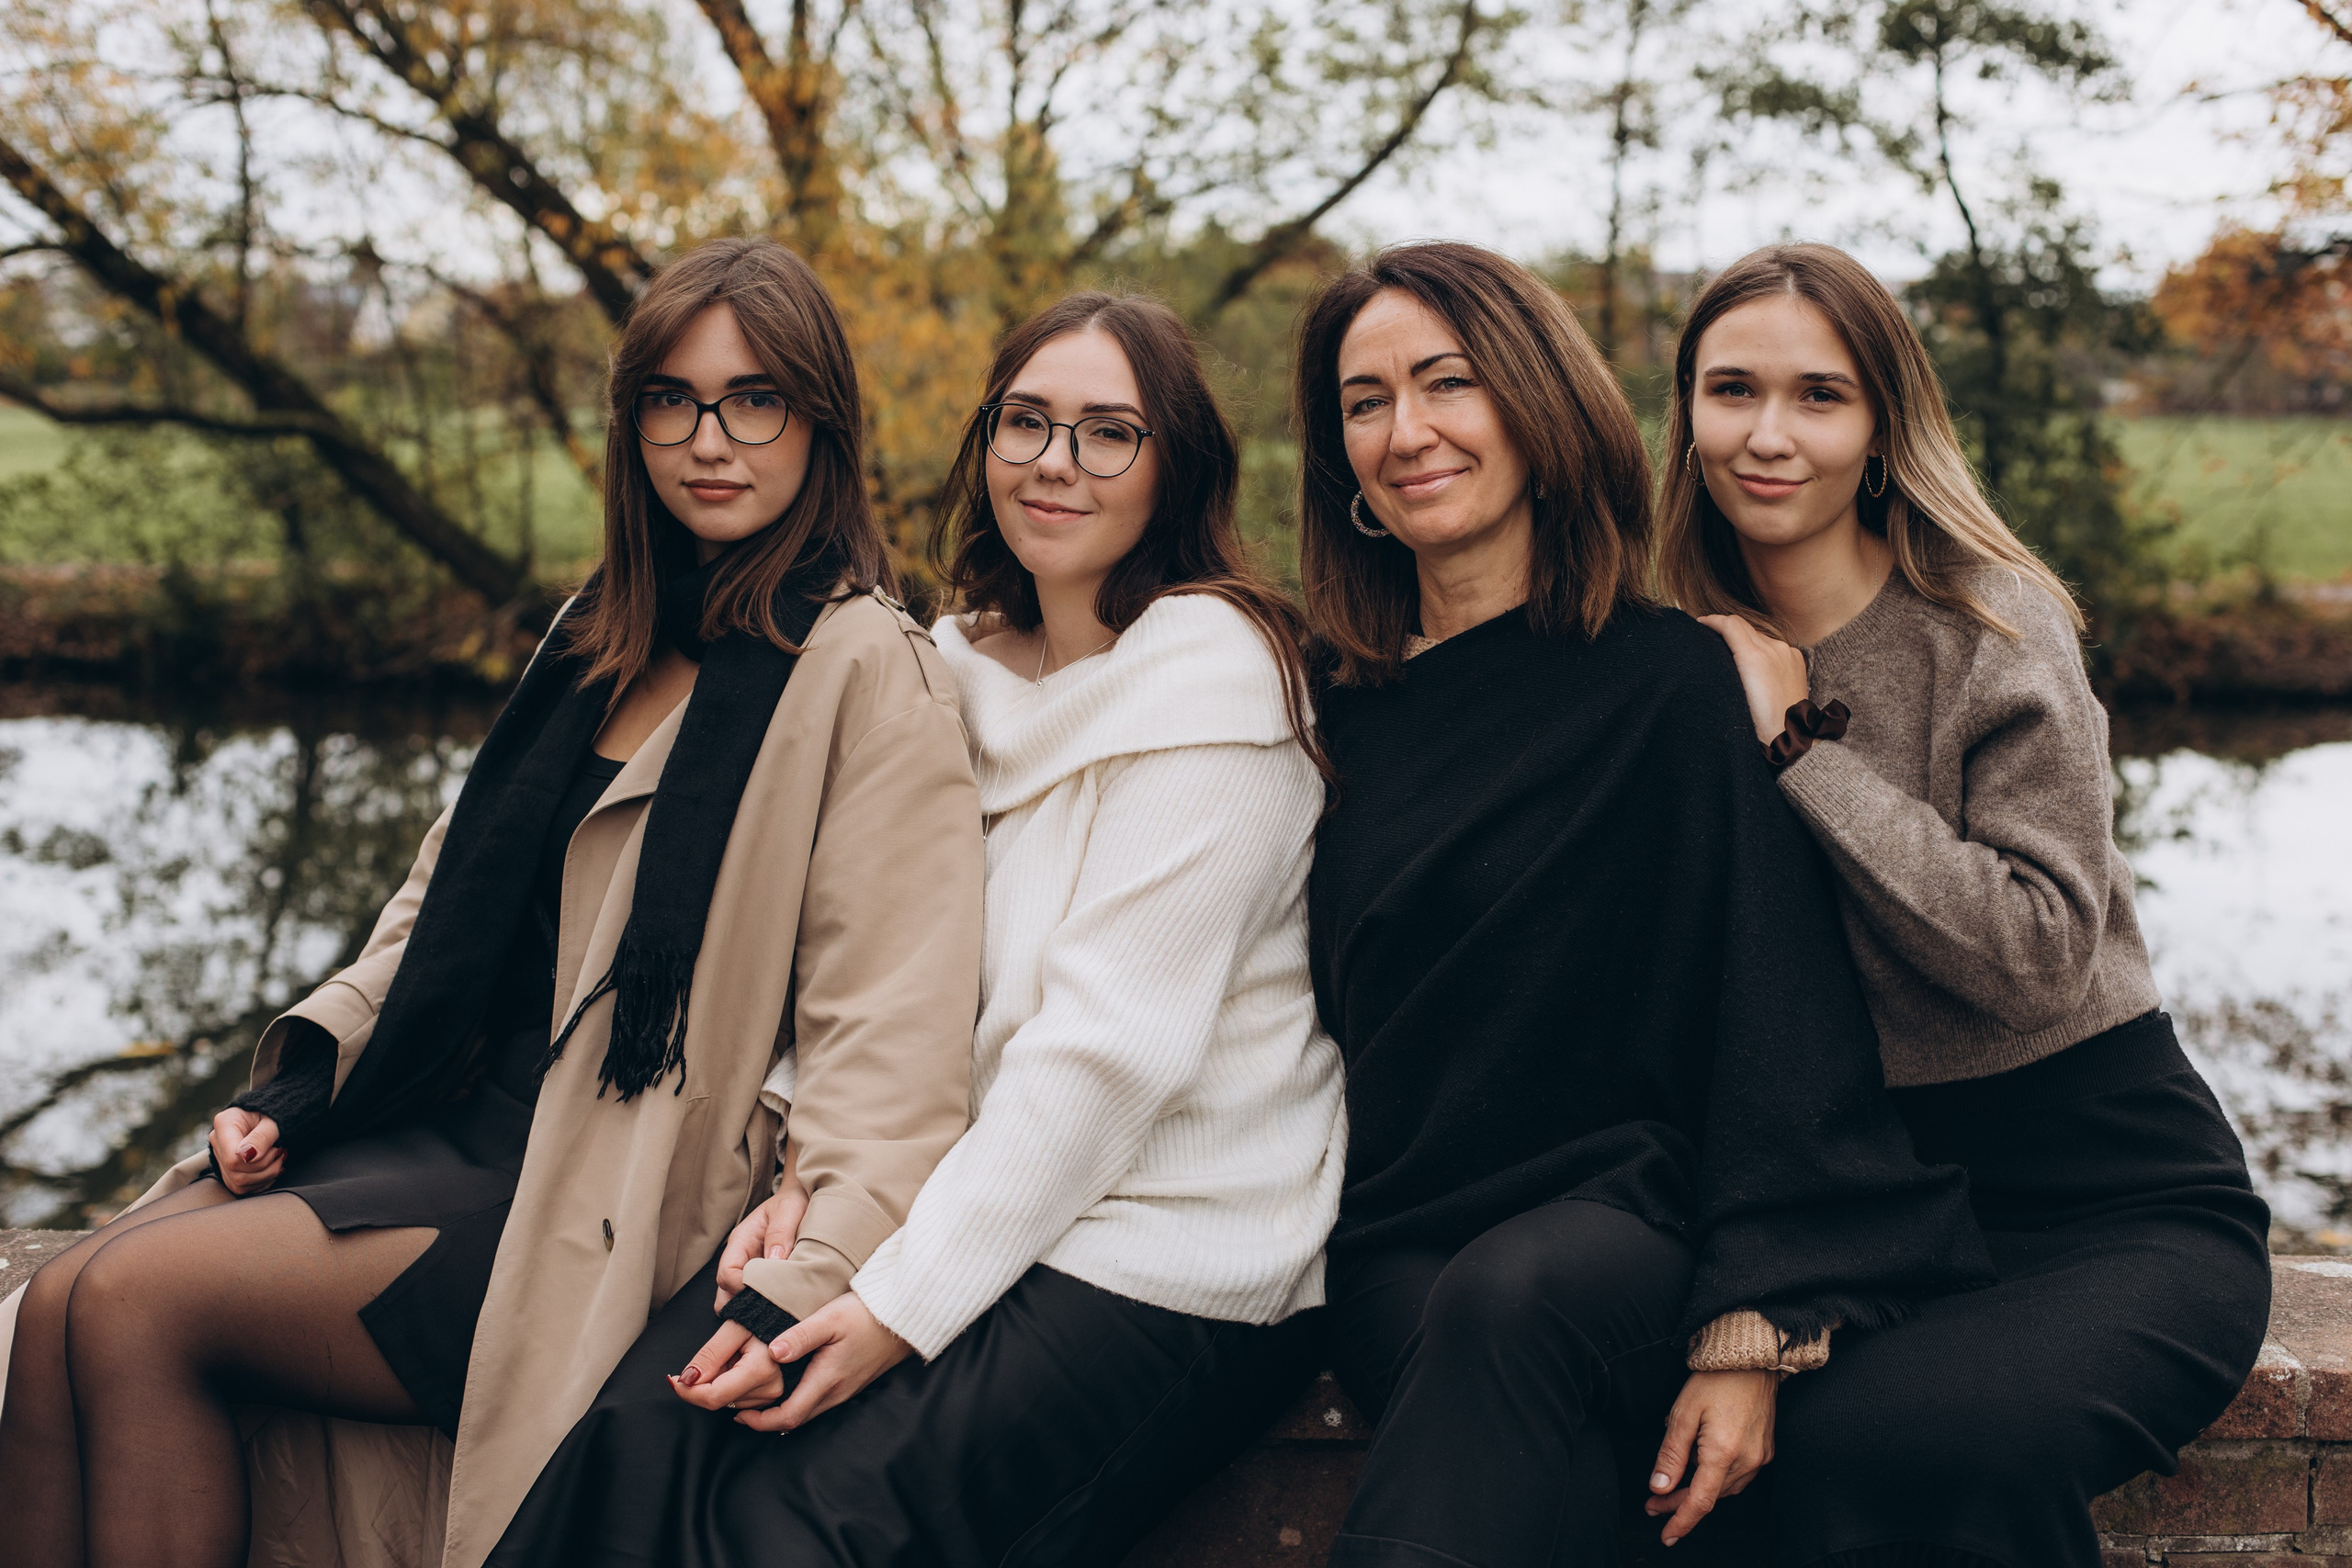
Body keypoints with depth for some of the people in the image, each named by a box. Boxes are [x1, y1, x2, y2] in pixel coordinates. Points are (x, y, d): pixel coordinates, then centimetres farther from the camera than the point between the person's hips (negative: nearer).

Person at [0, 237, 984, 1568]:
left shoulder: (866, 671, -9)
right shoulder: (603, 641, 17)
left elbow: (890, 1026, -16)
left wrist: (809, 1290, -28)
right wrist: (304, 1070, 9)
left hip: (607, 1208, -7)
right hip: (453, 1128, 7)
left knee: (136, 1304, -20)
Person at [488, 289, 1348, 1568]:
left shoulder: (1211, 671, -10)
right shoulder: (966, 663, 13)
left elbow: (1111, 1044, -17)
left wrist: (905, 1304, -19)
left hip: (1171, 1258, -6)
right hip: (980, 1194, 6)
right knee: (650, 1421, -19)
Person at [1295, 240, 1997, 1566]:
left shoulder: (1674, 682, 0)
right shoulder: (1355, 720, 14)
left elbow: (1777, 1009, -7)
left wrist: (1751, 1332, -17)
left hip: (1628, 1219, -2)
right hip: (1404, 1265, 3)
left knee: (1510, 1301, -37)